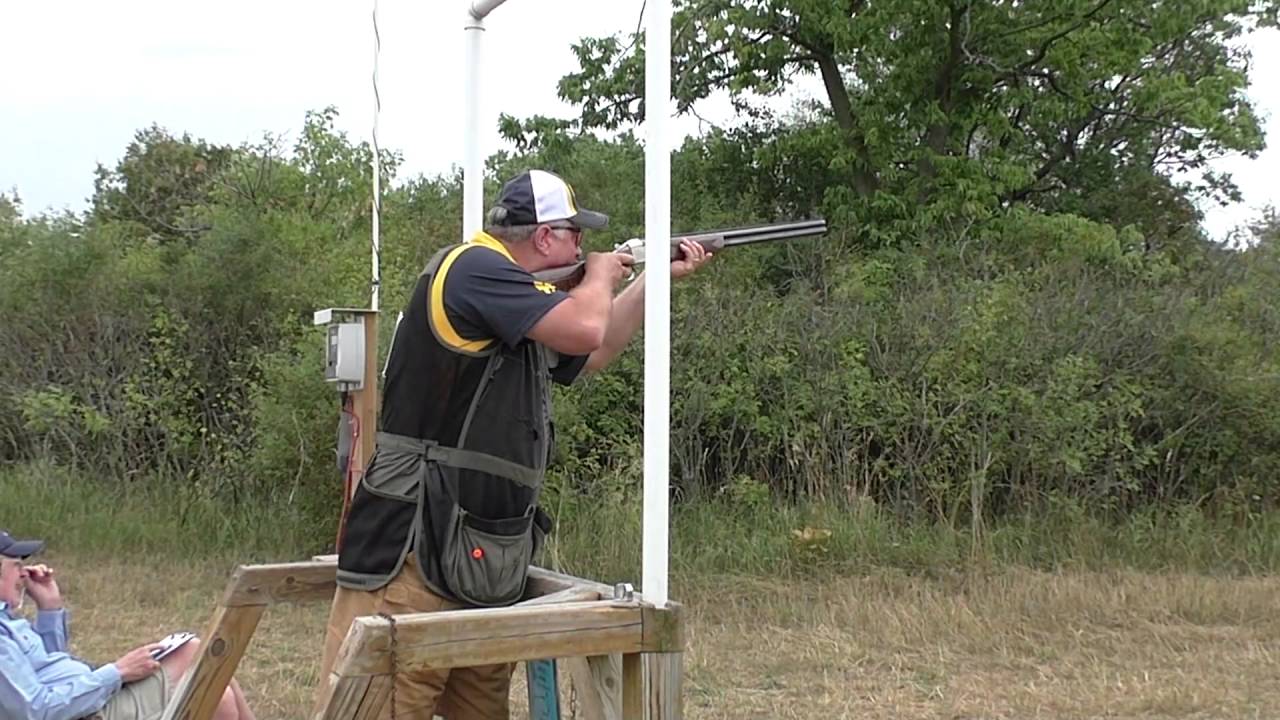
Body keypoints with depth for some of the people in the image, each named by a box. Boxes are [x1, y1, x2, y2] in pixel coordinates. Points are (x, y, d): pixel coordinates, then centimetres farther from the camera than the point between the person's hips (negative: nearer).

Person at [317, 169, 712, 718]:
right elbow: (584, 329, -21)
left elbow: (590, 356, 35)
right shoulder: (471, 268, -12)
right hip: (415, 554, -10)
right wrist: (600, 275, 1)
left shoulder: (515, 298, 18)